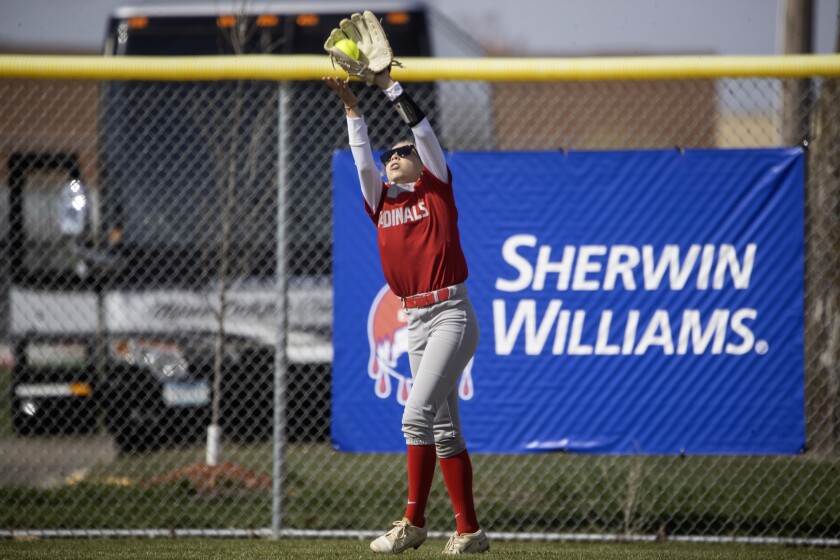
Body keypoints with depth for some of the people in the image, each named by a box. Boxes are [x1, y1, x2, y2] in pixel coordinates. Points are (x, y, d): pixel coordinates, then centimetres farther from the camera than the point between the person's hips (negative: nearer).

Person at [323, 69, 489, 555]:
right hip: (415, 321, 7)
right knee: (444, 428, 6)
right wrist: (353, 109, -3)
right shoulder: (382, 202, 14)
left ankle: (413, 522, -13)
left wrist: (390, 85, -5)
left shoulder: (436, 189, 3)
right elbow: (363, 162, 3)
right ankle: (469, 531, 8)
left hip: (452, 316, -7)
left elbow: (423, 131, -4)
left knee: (417, 415, -17)